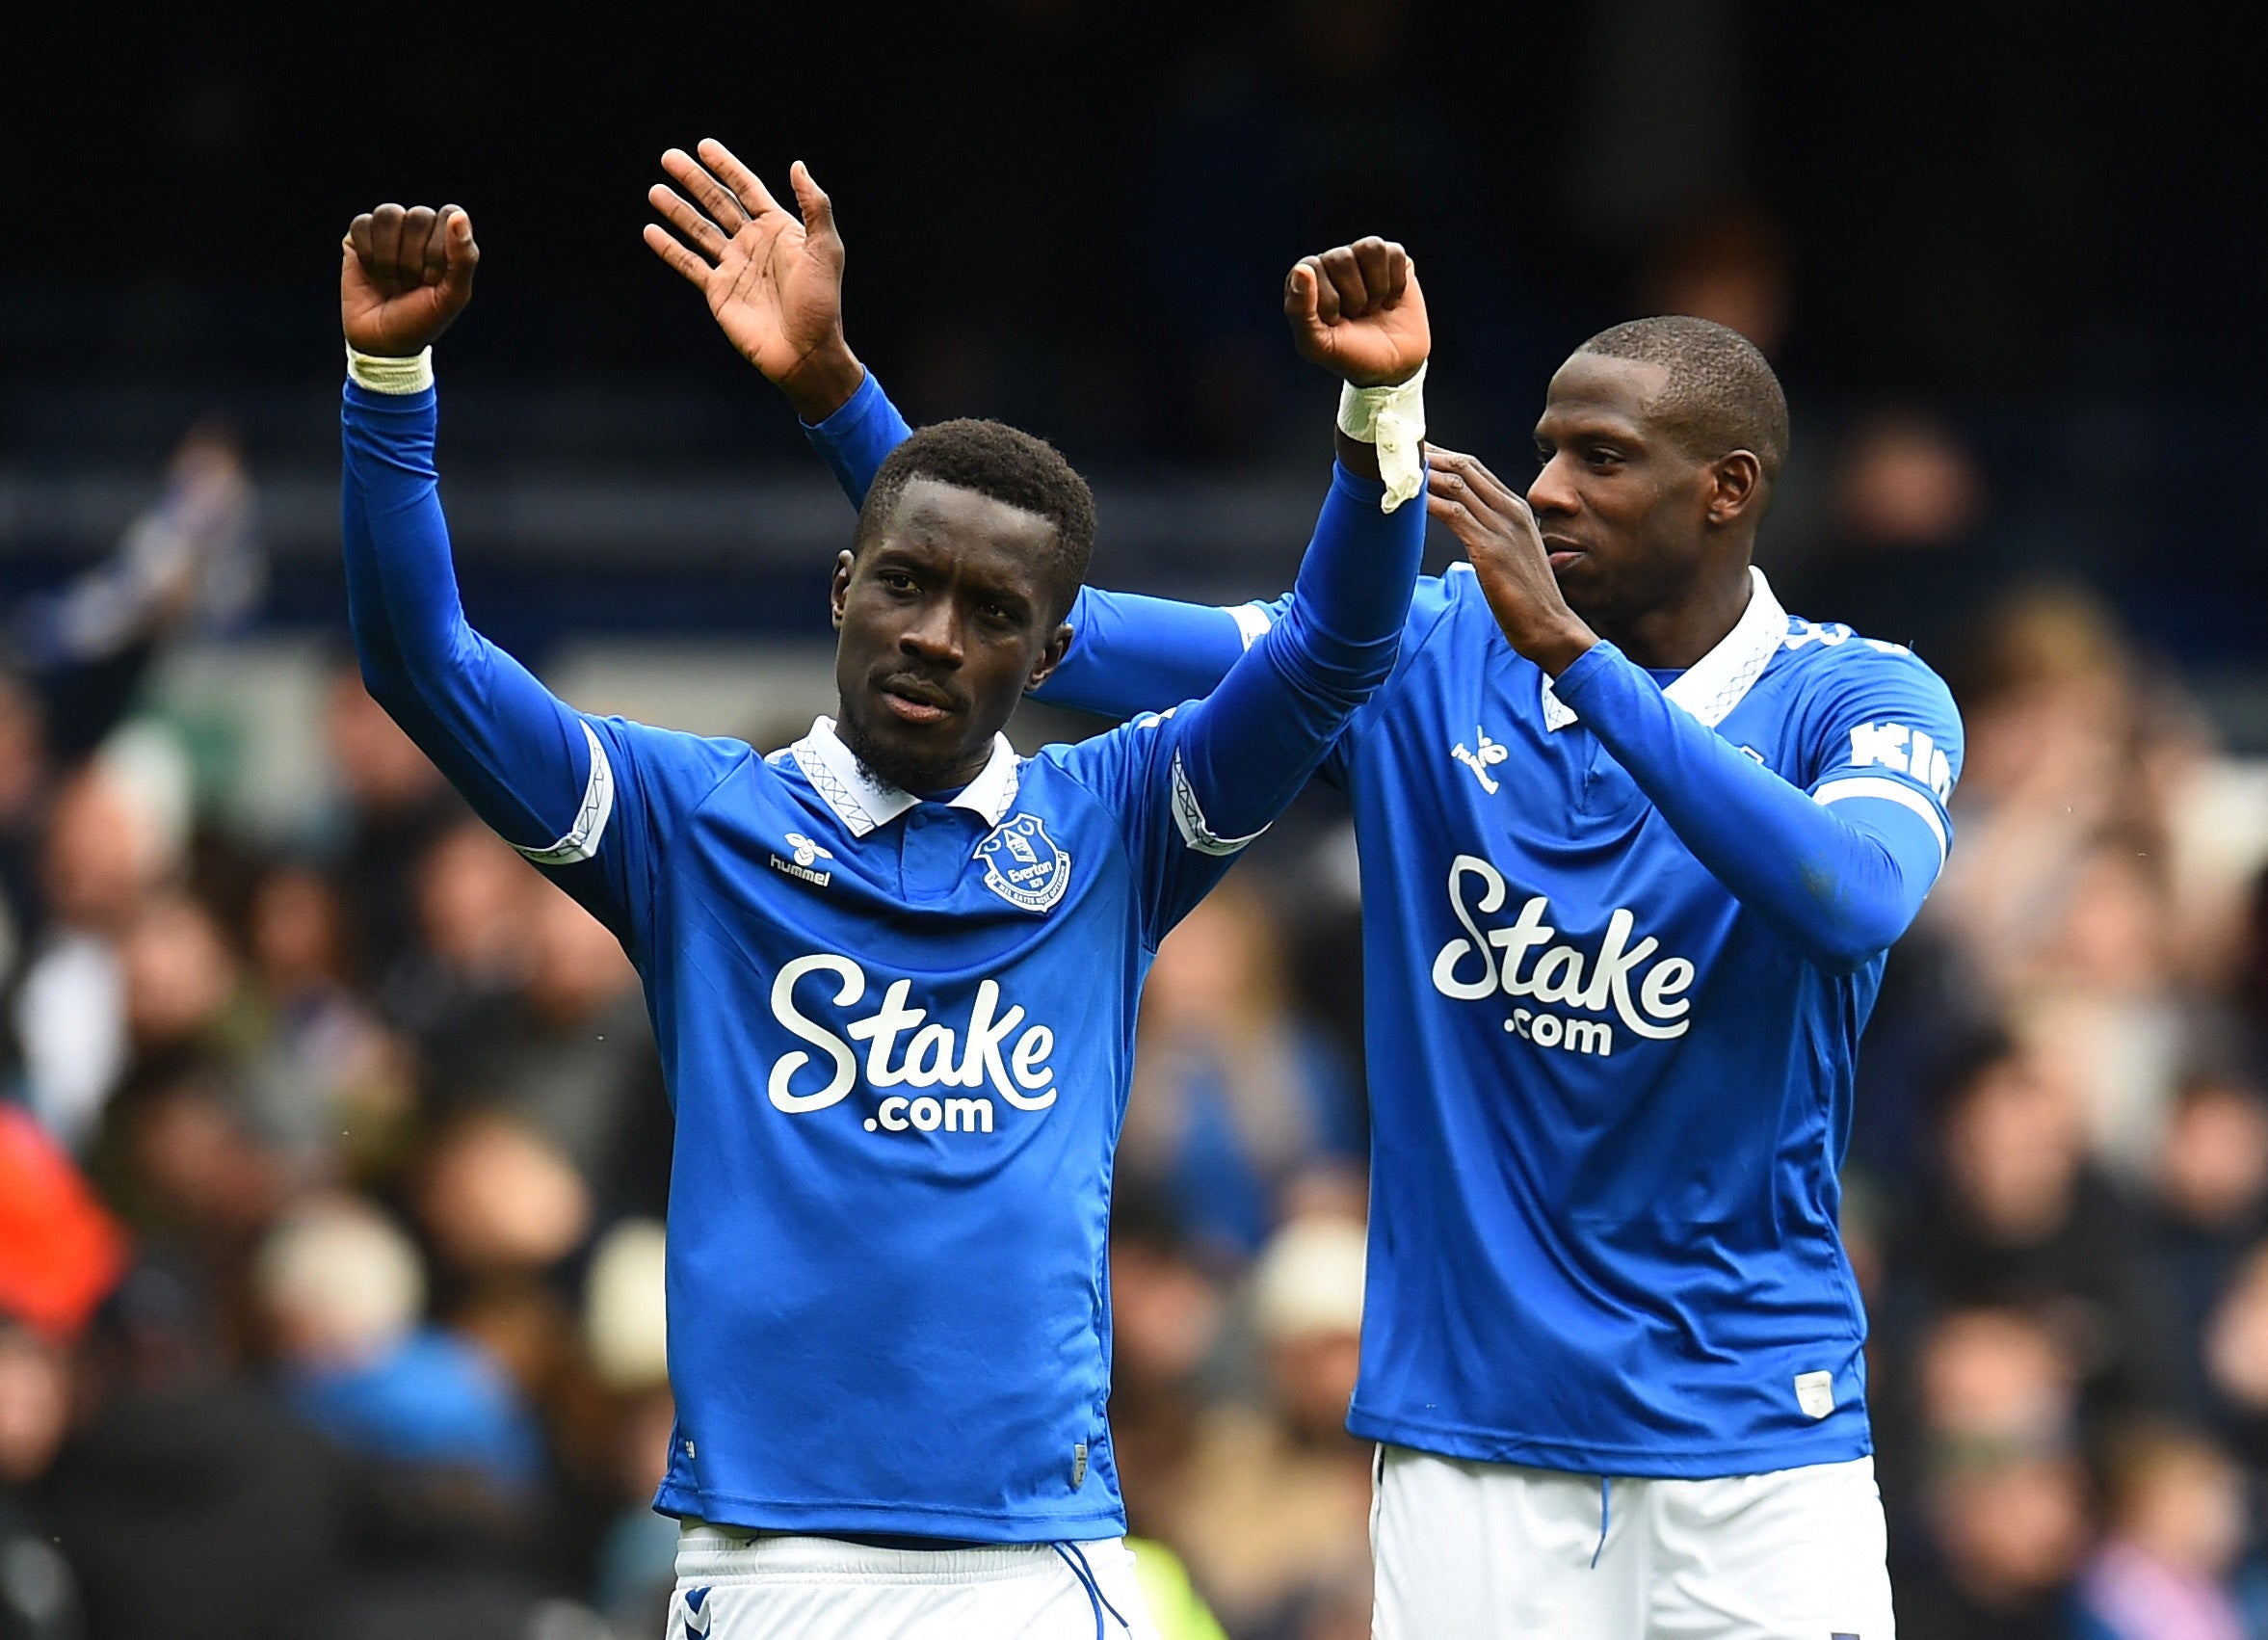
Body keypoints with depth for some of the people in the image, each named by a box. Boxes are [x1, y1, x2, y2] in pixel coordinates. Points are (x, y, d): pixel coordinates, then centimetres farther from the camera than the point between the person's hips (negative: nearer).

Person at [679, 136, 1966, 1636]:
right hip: (1472, 1440, 2)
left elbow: (1855, 899, -26)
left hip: (1755, 1449, -2)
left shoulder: (1862, 702, -4)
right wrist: (829, 385, -10)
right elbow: (1063, 634, 0)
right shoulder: (1430, 657, 4)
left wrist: (1573, 648, -29)